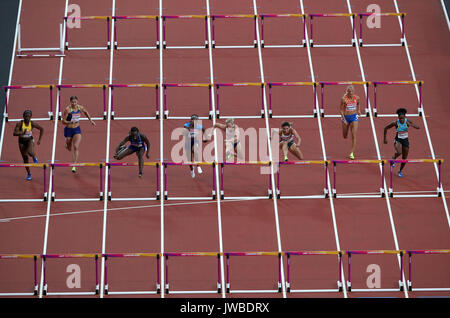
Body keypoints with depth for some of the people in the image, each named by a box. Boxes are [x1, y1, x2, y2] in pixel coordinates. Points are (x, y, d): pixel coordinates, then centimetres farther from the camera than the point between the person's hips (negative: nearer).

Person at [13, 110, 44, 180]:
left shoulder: (32, 124, -13)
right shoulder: (19, 123, -15)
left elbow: (41, 129, -1)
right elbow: (14, 133, -19)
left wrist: (39, 140, -3)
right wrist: (22, 132, -37)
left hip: (30, 140, -1)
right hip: (22, 142, 1)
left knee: (30, 152, -33)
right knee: (25, 158, 8)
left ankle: (34, 157, 6)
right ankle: (28, 173, 26)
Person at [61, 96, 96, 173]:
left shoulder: (80, 108, -6)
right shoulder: (67, 109, -18)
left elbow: (86, 112, 19)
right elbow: (63, 121, -16)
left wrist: (90, 120, 21)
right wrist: (70, 122, -34)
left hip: (77, 129, 2)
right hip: (68, 129, -2)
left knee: (76, 147, -15)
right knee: (69, 148, 16)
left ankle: (74, 165, -15)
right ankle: (67, 143, 56)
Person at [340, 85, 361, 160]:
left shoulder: (357, 98, -5)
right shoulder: (343, 99, -15)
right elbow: (341, 110, -11)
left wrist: (358, 110, 7)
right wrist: (344, 119, -18)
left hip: (354, 117, 1)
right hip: (345, 117, -1)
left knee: (354, 136, -12)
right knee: (345, 136, 13)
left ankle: (352, 153, -6)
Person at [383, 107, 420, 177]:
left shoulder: (407, 121, -13)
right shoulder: (395, 123, -17)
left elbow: (418, 127, -18)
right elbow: (386, 128, -4)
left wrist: (411, 125, -37)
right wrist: (385, 139, -2)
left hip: (405, 140, 3)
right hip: (398, 140, -3)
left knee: (404, 158, 9)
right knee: (399, 152, -34)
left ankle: (400, 171, 35)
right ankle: (394, 158, 3)